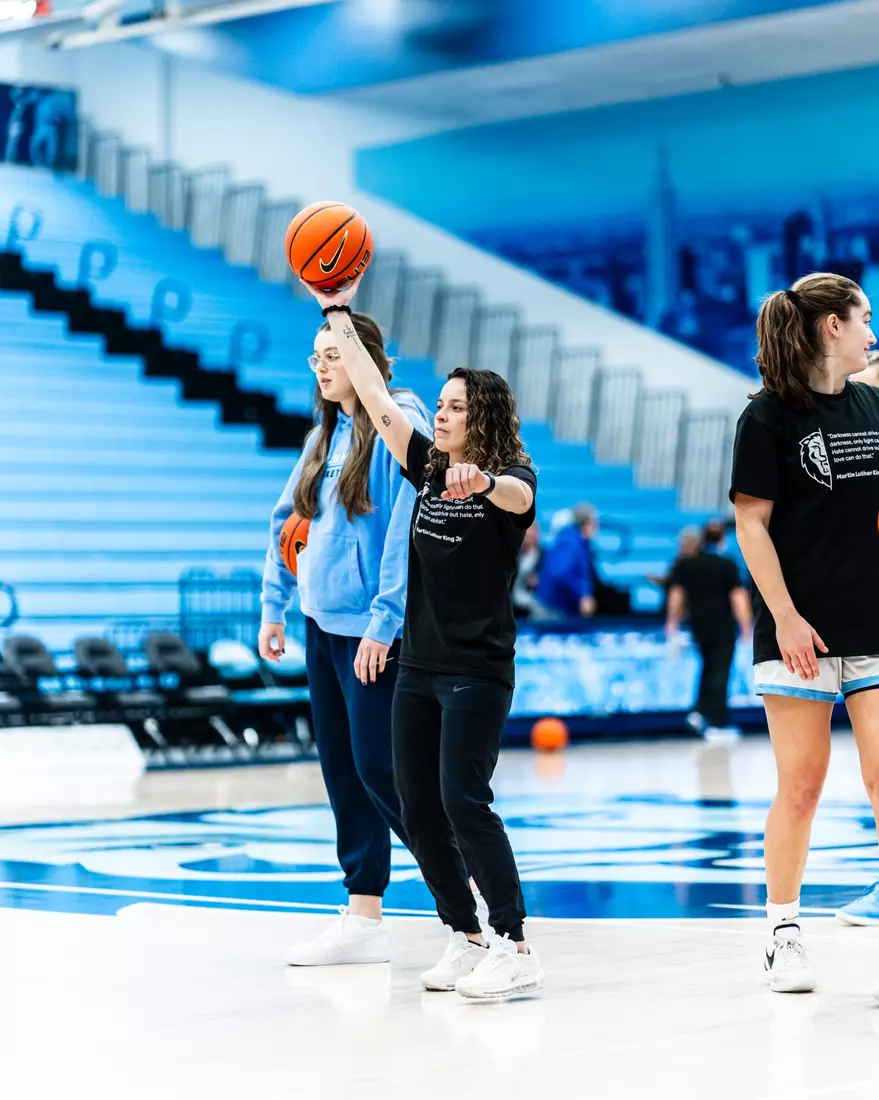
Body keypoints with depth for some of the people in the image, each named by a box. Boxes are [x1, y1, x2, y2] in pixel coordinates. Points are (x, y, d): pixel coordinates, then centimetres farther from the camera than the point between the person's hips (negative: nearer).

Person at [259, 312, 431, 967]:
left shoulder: (399, 426, -12)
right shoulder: (325, 437, 14)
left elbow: (406, 528, -18)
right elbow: (288, 520, 20)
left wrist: (383, 621, -21)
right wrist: (274, 607, 16)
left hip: (373, 631, -9)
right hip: (323, 624, 9)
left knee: (378, 766, -10)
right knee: (343, 770, 9)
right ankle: (363, 920, 14)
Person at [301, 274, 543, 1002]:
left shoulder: (512, 476, -7)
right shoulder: (430, 469, 10)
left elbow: (518, 497, -31)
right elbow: (378, 400, 10)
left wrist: (483, 481, -54)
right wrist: (339, 314, 9)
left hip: (479, 670, -7)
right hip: (420, 667, 7)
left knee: (464, 801, -15)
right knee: (418, 808, 6)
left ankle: (517, 950, -11)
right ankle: (466, 940, 16)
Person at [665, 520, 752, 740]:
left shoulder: (685, 564, 3)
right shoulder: (727, 565, -10)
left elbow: (676, 593, 5)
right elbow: (738, 597, -12)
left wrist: (672, 622, 14)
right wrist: (746, 628, -9)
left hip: (697, 624, 5)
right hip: (722, 626, -5)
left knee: (709, 667, 23)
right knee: (720, 672, -2)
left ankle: (701, 713, 13)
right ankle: (716, 725, -4)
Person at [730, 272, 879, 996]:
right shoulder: (770, 416, -4)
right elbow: (752, 523, -7)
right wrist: (785, 616, -12)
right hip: (801, 631, -4)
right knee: (802, 785, 1)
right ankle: (784, 935, 14)